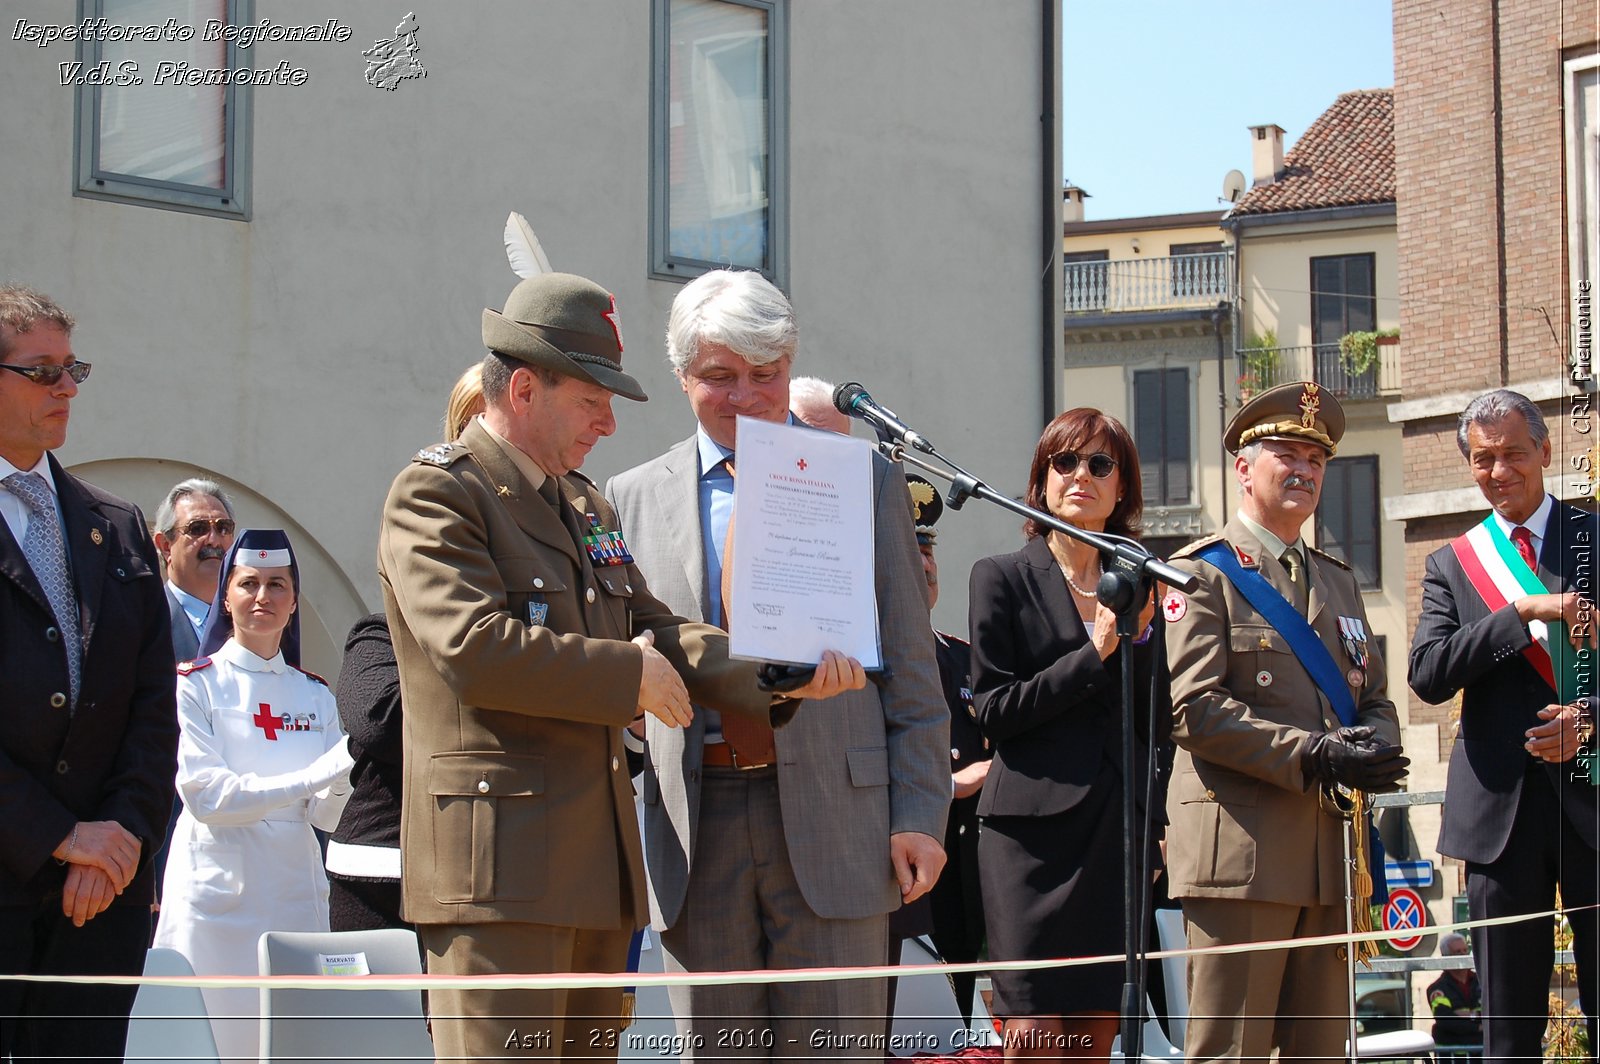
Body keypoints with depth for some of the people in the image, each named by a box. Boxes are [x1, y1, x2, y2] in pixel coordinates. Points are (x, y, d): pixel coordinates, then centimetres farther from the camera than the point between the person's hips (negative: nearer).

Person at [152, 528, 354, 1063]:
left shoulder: (315, 695, 11)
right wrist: (313, 775, -18)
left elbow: (325, 817, 6)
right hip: (218, 891, -4)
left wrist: (342, 779, -16)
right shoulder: (196, 684, -1)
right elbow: (205, 796, -12)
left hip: (294, 891, 4)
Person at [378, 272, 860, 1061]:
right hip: (497, 865, -9)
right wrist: (626, 674, -11)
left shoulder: (582, 504, 21)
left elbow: (656, 630, 17)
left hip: (594, 865, 9)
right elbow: (474, 647, -21)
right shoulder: (437, 493, -7)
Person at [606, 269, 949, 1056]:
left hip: (833, 812, -1)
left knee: (837, 1048, 0)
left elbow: (911, 672, 5)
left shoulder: (864, 483, 8)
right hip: (697, 825, 2)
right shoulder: (634, 499, 11)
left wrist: (920, 813, -2)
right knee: (716, 1051, 6)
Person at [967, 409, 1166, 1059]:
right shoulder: (1003, 578, 4)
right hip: (1035, 828, -4)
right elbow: (995, 712, -4)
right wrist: (1094, 654, -9)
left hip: (1119, 830, 4)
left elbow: (1159, 728, 9)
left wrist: (1138, 638, -5)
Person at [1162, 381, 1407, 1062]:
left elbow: (1374, 697, 22)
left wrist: (1377, 749, -2)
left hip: (1332, 852, 7)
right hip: (1241, 852, -7)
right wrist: (1315, 756, -18)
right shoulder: (1201, 574, -1)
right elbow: (1194, 709, -12)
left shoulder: (1338, 581, 22)